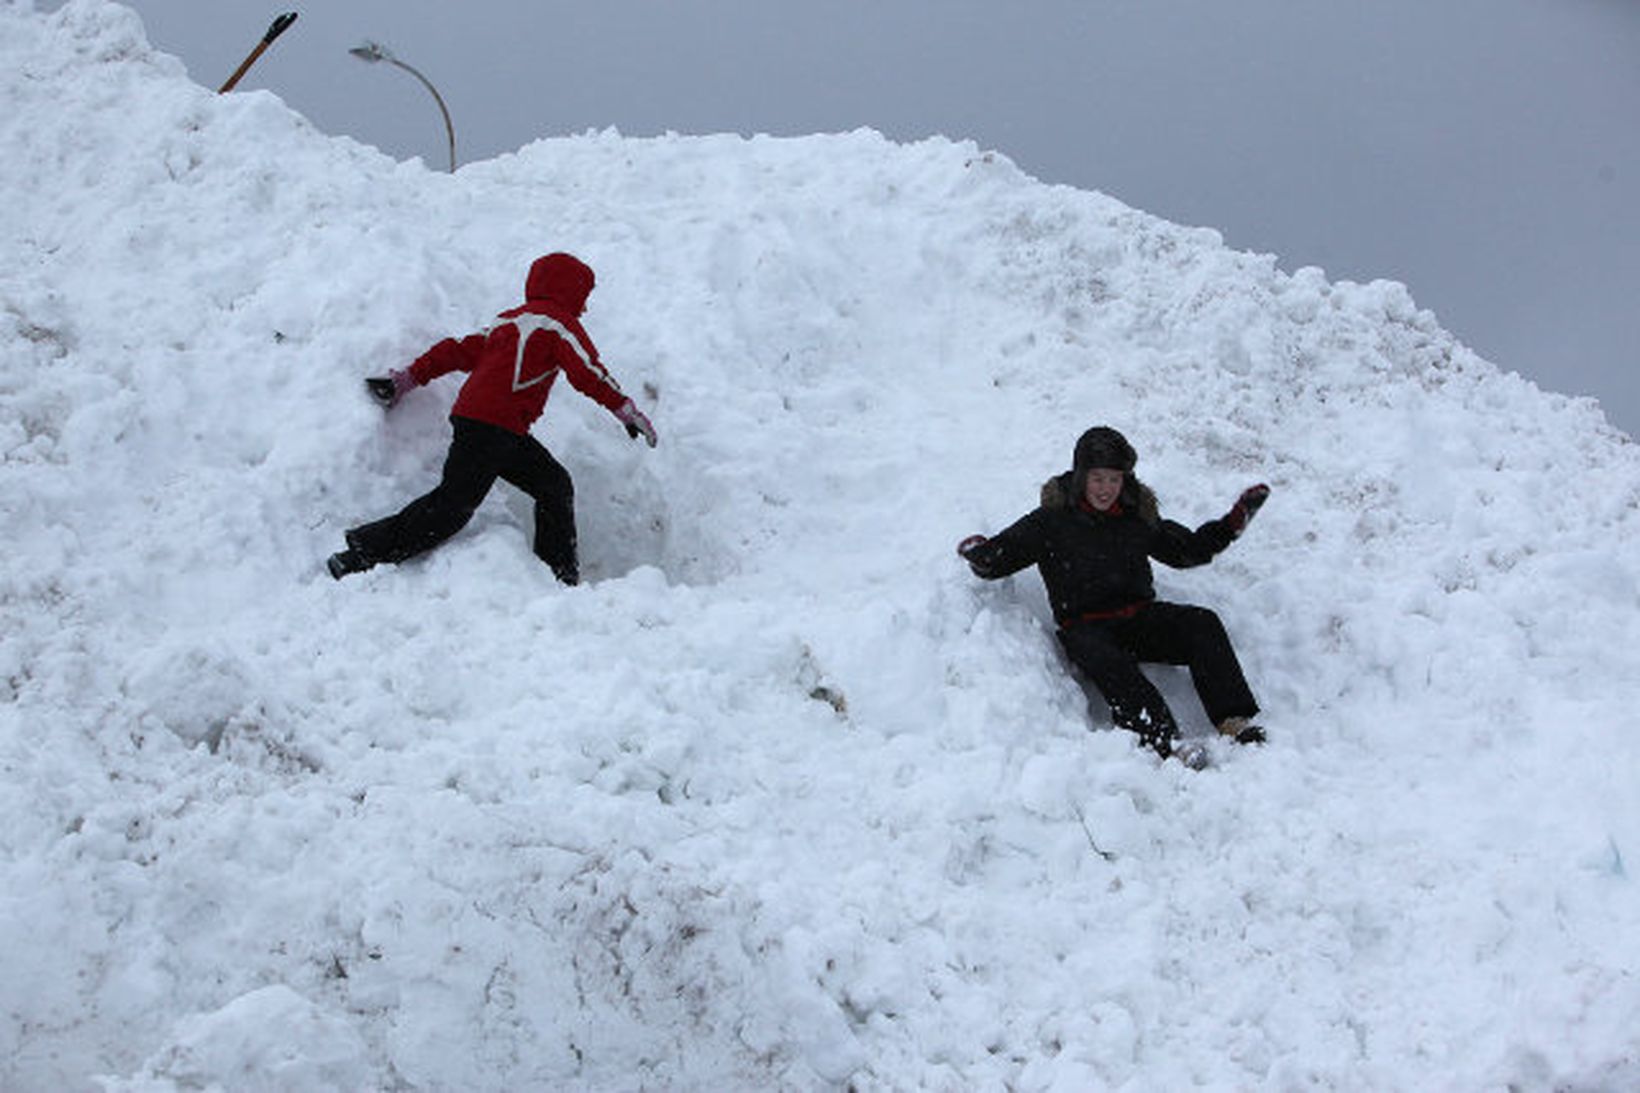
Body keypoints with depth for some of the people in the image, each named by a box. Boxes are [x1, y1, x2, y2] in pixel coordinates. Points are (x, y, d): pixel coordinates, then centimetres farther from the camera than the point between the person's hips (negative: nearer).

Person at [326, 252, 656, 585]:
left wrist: (409, 378, 23)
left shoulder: (510, 321, 24)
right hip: (492, 428, -10)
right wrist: (626, 410, -3)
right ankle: (361, 556, -12)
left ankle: (560, 575, 14)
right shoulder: (558, 322, 0)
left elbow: (460, 351, 22)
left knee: (555, 486, 13)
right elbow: (588, 373, -9)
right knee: (453, 506, -11)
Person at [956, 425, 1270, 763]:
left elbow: (1187, 550, 27)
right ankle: (1165, 744, -54)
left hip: (1140, 616, 4)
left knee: (1202, 624, -22)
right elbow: (996, 561, 2)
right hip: (1084, 628, -4)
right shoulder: (1052, 520, 1)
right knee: (1108, 663, -38)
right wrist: (977, 553, -22)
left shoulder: (1137, 516, 13)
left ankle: (1234, 722, -31)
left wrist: (1236, 520, 19)